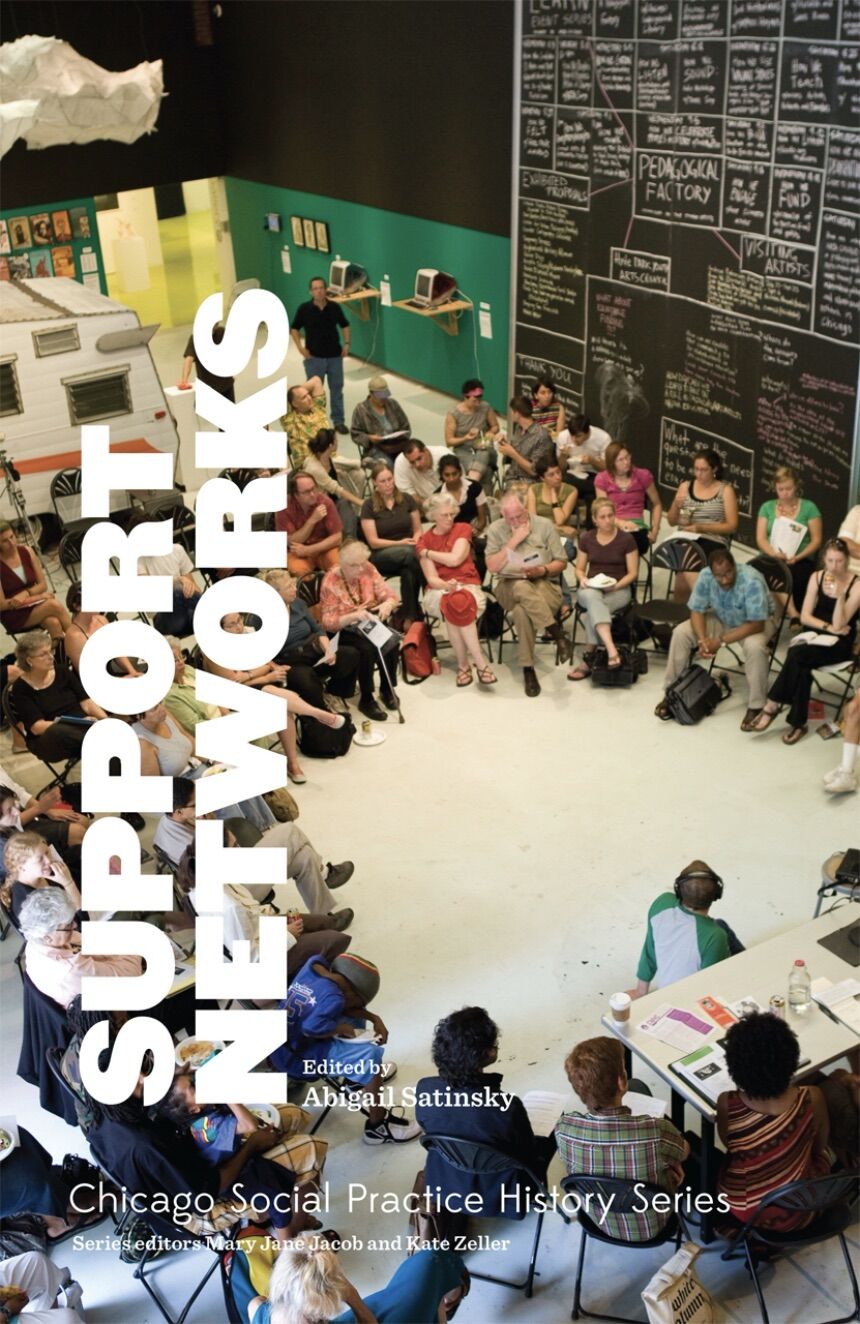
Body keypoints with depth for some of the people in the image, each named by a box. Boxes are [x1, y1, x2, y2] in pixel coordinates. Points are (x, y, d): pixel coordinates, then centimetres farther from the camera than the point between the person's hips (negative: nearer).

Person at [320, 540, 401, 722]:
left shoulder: (368, 570, -6)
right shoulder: (331, 583, -19)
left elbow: (390, 595, -4)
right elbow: (329, 622, -20)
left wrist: (387, 604, -29)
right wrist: (354, 616, -37)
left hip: (368, 623, 4)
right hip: (342, 630, -4)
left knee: (392, 640, -24)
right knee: (367, 649, -32)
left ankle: (387, 689, -3)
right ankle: (366, 700, -15)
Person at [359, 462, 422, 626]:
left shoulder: (406, 499, 7)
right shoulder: (369, 506, -1)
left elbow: (418, 529, 11)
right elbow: (373, 542, -3)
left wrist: (415, 541, -12)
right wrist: (400, 543, -14)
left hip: (408, 551, 2)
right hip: (381, 556, -2)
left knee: (409, 571, -38)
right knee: (409, 554, -37)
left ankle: (410, 617, -25)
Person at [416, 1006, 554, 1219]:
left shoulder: (424, 1090, -24)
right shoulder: (507, 1107, -36)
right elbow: (529, 1160, -17)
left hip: (443, 1189, 4)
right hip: (500, 1198, -4)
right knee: (548, 1137, 21)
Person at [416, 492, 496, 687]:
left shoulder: (462, 529, 8)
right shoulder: (424, 540, 8)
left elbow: (455, 559, -10)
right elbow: (432, 579, -2)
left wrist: (427, 553, 1)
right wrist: (447, 585, -23)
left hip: (467, 586, 0)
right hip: (439, 590, 0)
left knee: (459, 602, -38)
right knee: (450, 604, -37)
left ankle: (463, 663, -31)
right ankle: (479, 661, -30)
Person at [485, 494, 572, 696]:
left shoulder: (544, 525, 5)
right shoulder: (495, 529, 6)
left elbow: (561, 562, 7)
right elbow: (492, 567, -5)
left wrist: (543, 570, -14)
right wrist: (514, 541, -11)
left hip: (544, 584, 0)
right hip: (509, 587, 0)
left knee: (521, 611, -37)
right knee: (522, 588, -39)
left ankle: (528, 668, -29)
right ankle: (557, 633, -34)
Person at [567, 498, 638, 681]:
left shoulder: (626, 539, 0)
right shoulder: (587, 539, 9)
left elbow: (633, 573, 1)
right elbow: (579, 569, 17)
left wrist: (616, 585, -16)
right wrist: (582, 579, -6)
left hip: (618, 590, -2)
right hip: (591, 588, 2)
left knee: (593, 608, -36)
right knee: (592, 597, -39)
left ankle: (589, 657, -30)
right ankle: (611, 650, -53)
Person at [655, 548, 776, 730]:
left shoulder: (751, 581, -36)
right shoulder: (705, 577, -22)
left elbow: (756, 624, -34)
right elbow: (696, 611, -13)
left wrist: (720, 641, -34)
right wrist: (702, 639, -32)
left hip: (755, 622, -5)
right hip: (722, 619, 5)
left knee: (755, 646, -38)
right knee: (680, 633, -13)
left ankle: (755, 706, -22)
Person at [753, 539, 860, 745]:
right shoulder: (817, 577, 2)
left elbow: (839, 625, -17)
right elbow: (805, 616, 1)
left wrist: (840, 596, -30)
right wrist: (828, 627, -13)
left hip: (840, 643, -4)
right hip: (815, 635, 4)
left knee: (796, 654, -32)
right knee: (801, 666, -31)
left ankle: (773, 704, -20)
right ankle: (797, 723, -24)